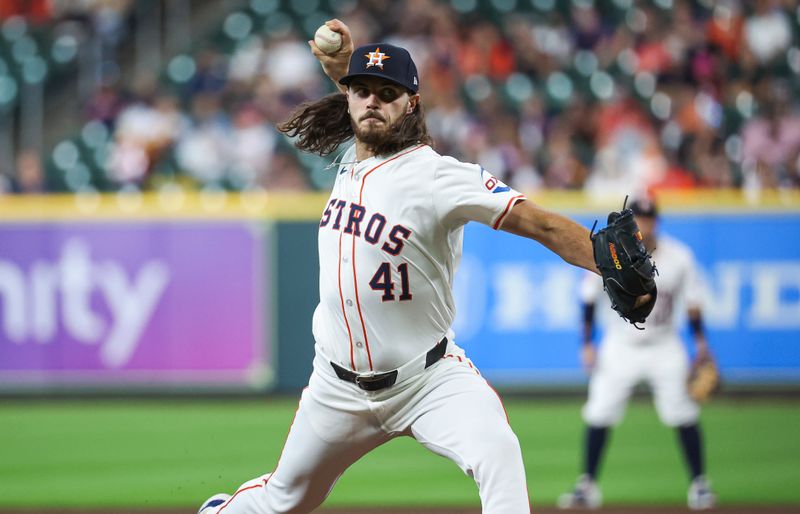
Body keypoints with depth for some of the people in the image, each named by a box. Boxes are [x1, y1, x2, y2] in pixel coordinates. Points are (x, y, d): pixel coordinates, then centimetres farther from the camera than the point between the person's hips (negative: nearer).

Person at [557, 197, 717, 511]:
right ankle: (587, 485, 4)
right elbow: (589, 300, -2)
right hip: (620, 346, 0)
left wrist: (701, 344, -9)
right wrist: (587, 344, -4)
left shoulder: (679, 257, -11)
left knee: (682, 412, -7)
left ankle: (698, 483, 6)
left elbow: (692, 304, -2)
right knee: (599, 413, -5)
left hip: (665, 348, 0)